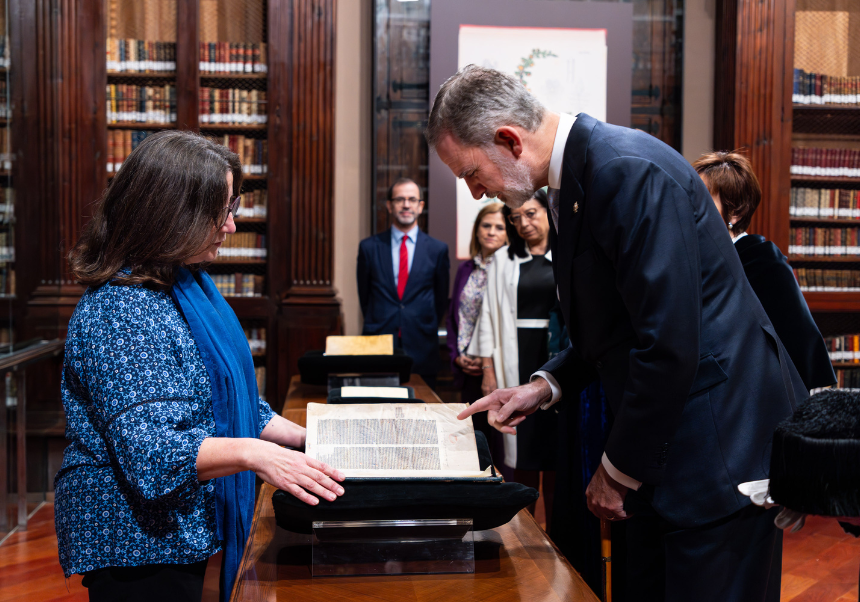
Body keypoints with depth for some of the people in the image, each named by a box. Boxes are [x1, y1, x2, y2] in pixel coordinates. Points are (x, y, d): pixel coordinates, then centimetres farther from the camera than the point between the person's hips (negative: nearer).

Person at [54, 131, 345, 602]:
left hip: (184, 527, 9)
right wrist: (251, 453, -39)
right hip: (138, 545, -9)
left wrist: (308, 438, 5)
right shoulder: (119, 309, -22)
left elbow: (224, 399, 15)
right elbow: (149, 448, -28)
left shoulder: (187, 286, 9)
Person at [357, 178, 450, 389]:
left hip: (422, 349, 0)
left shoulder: (438, 249, 4)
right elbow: (364, 294, 12)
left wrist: (427, 330, 10)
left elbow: (441, 298, 10)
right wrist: (376, 326, 12)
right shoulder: (369, 247, 5)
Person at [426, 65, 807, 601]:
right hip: (663, 441, 9)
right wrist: (547, 385, 5)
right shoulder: (572, 179, 8)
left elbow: (670, 345, -25)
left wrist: (619, 472, -14)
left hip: (720, 445, -9)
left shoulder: (630, 171, -22)